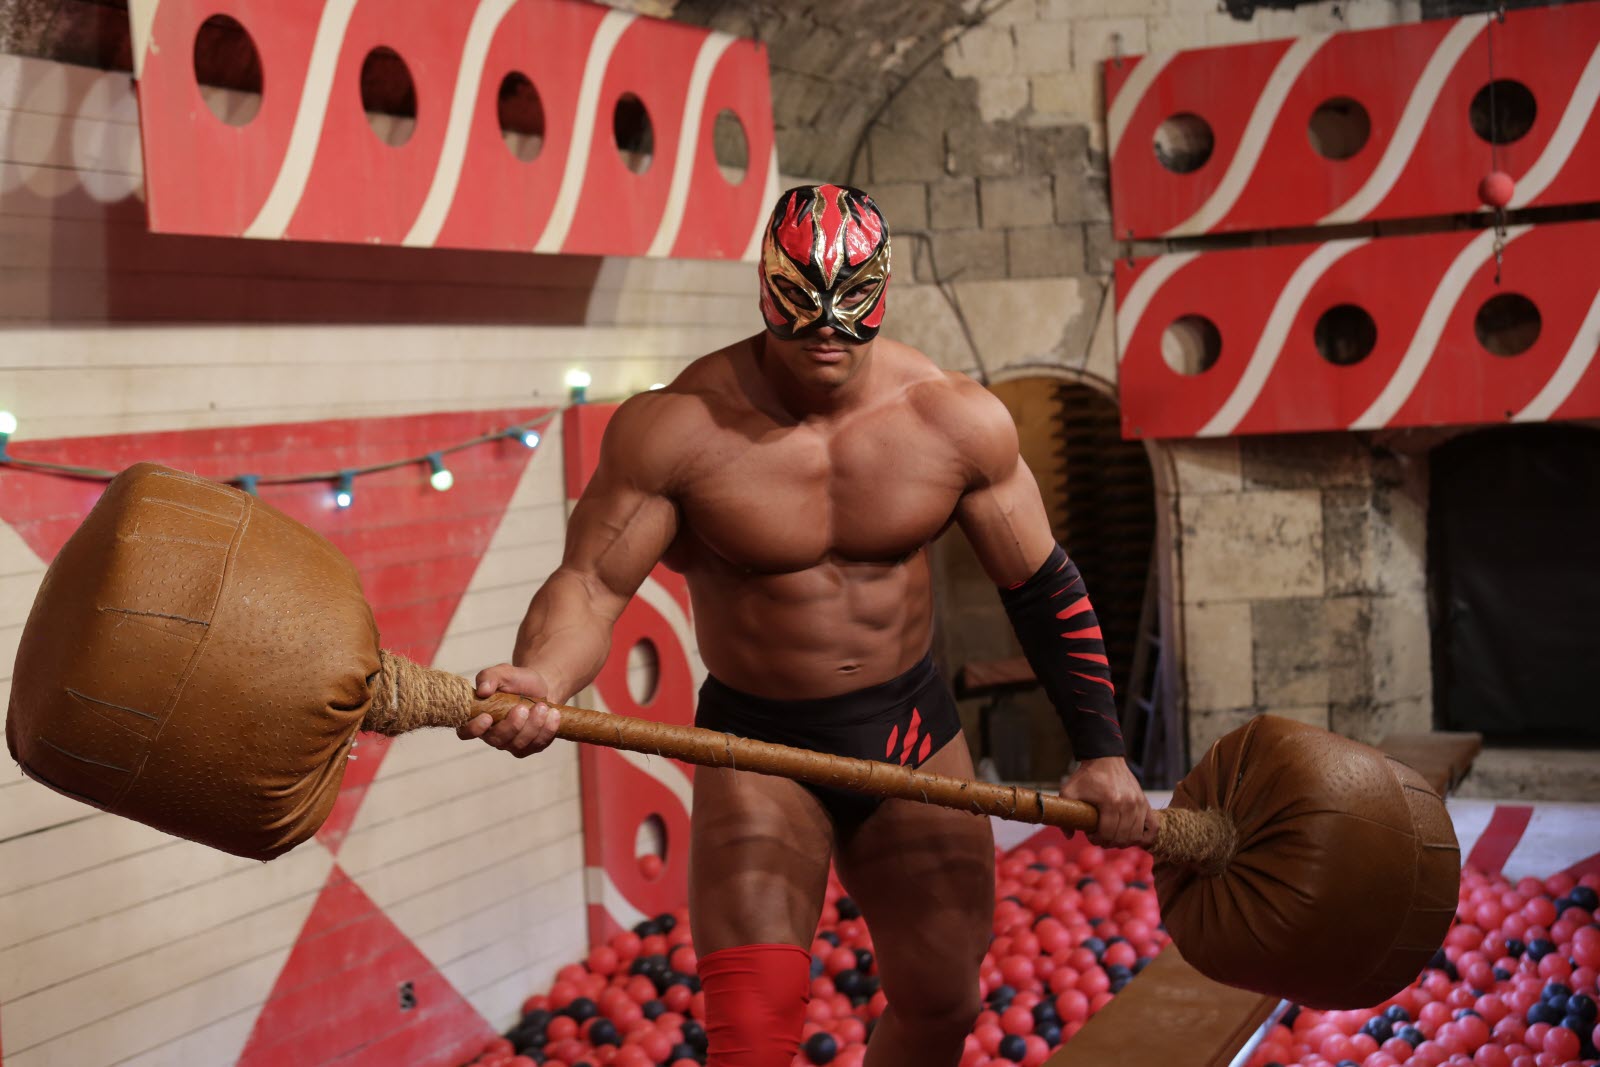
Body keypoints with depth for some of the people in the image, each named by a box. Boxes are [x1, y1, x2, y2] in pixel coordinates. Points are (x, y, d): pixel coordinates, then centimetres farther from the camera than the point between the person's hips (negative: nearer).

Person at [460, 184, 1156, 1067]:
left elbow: (1042, 586, 1)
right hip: (758, 747, -3)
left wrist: (1100, 750, 0)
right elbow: (590, 581, -19)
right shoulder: (676, 428, -17)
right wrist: (539, 681, -42)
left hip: (910, 731, 4)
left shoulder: (958, 421, -8)